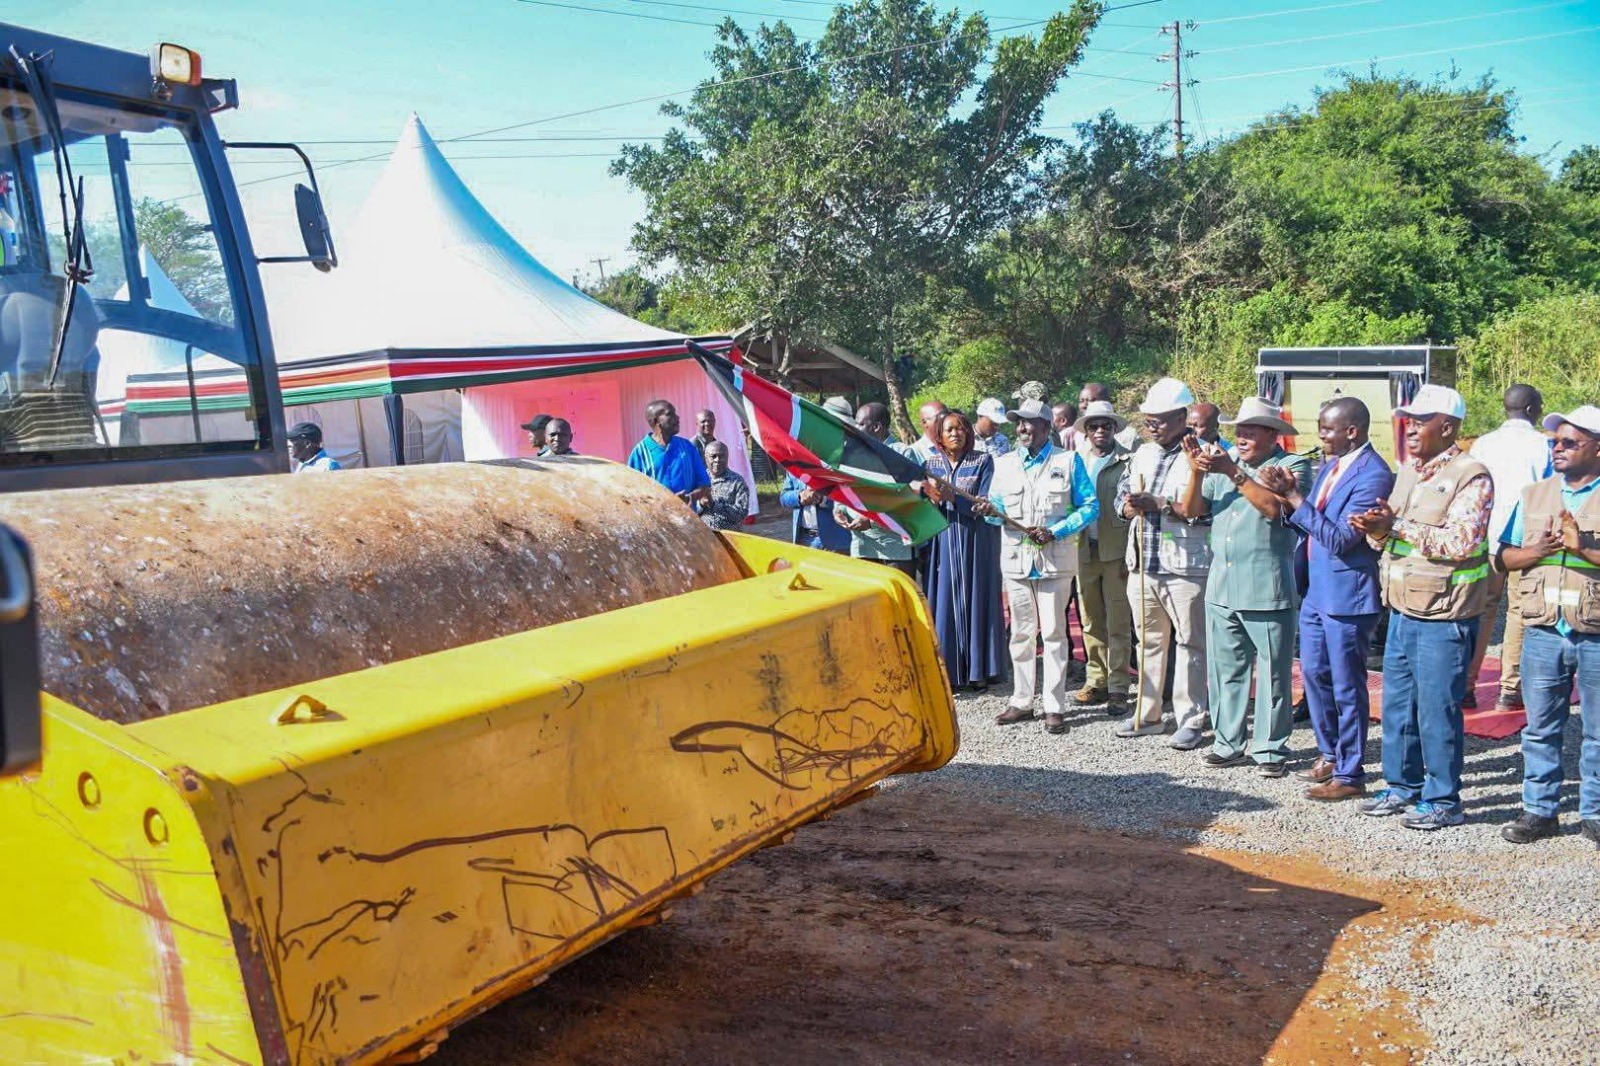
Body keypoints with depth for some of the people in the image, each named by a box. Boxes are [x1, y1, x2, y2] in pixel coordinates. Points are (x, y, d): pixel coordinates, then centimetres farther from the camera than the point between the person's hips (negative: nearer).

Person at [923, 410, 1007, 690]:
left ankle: (979, 669, 9)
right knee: (944, 602, 1)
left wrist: (951, 497, -23)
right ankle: (948, 670, 8)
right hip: (942, 543, 2)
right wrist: (932, 499, -18)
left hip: (975, 542, -2)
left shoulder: (983, 462, -1)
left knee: (975, 600, 2)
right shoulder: (931, 465, 8)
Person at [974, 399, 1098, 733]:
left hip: (1055, 558, -3)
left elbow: (1090, 506, -2)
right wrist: (992, 511, -13)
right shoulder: (1004, 464, 10)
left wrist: (1055, 532, -14)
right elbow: (998, 509, 12)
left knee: (1053, 632, 0)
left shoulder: (1068, 460, 1)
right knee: (1021, 632, 9)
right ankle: (1021, 701, 18)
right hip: (1016, 559, 3)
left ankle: (1055, 706, 6)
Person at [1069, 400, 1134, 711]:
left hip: (1115, 551, -4)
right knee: (1091, 622, 10)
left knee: (1118, 623, -1)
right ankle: (1096, 682, 20)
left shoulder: (1128, 462, -2)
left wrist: (1131, 555, -11)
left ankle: (1118, 687, 4)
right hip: (1083, 550, 5)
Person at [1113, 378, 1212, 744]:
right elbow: (1122, 493, 14)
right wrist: (1130, 505, -8)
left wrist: (1157, 504, -23)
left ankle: (1191, 719, 11)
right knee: (1148, 640, 16)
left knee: (1191, 643, 3)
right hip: (1143, 564, 7)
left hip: (1186, 566, -7)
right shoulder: (1143, 454, 14)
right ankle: (1147, 713, 27)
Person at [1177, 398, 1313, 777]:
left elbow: (1275, 507, -19)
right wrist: (1197, 472, -9)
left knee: (1272, 673, 2)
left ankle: (1270, 749, 10)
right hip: (1221, 588, 6)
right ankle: (1228, 743, 19)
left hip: (1266, 591, -5)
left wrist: (1234, 473, -21)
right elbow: (1190, 510, 7)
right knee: (1224, 670, 10)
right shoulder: (1222, 465, 16)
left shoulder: (1293, 466, -1)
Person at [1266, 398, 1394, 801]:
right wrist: (1288, 497, -3)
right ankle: (1329, 755, 35)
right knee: (1314, 673, 19)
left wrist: (1294, 497, -22)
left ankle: (1349, 775, 13)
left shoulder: (1373, 476, -18)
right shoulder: (1330, 465, 9)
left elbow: (1340, 539, -24)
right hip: (1316, 589, 9)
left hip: (1347, 594, -9)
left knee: (1346, 686, 1)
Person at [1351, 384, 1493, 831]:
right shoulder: (1408, 471, 14)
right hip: (1402, 612, 8)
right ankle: (1402, 786, 27)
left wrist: (1397, 526, -23)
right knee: (1397, 705, 14)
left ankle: (1442, 800, 13)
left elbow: (1461, 541, -22)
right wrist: (1376, 530, -4)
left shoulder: (1471, 476, -11)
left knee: (1437, 710, 0)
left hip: (1443, 619, -8)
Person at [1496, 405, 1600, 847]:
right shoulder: (1534, 495, 11)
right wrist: (1536, 551, -10)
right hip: (1543, 634, 3)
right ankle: (1539, 810, 20)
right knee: (1541, 728, 10)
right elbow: (1505, 556, 9)